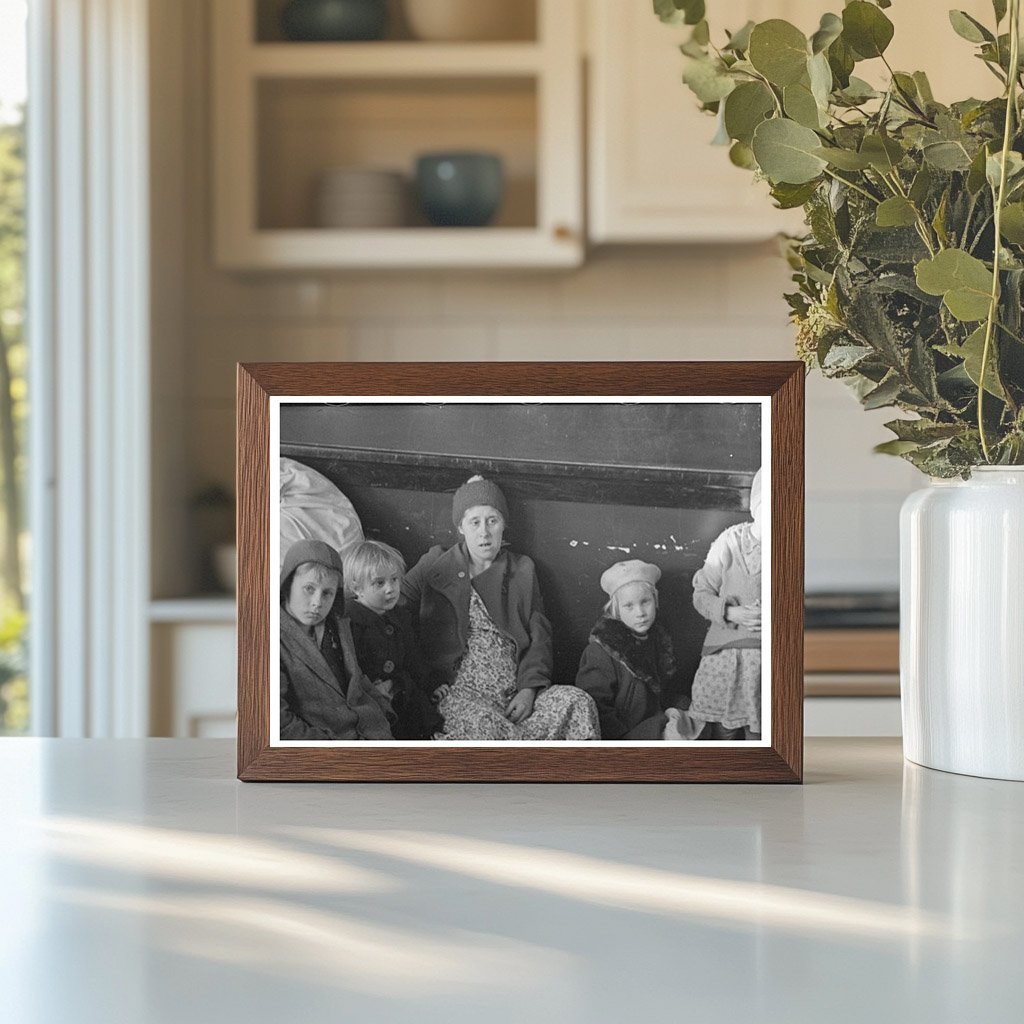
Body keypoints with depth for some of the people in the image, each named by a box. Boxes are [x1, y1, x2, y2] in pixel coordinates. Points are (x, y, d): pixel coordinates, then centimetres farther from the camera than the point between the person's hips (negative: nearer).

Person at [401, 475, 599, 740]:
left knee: (577, 703, -24)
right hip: (461, 691, -3)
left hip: (515, 691, 3)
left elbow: (539, 638, 13)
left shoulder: (522, 570, 18)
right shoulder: (434, 566, 11)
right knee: (483, 723, -38)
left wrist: (528, 689, -6)